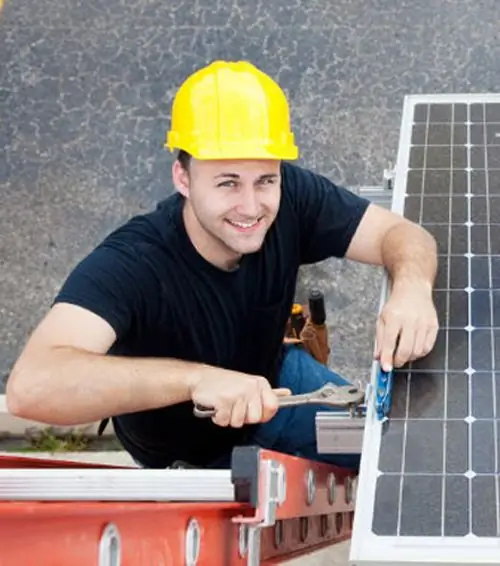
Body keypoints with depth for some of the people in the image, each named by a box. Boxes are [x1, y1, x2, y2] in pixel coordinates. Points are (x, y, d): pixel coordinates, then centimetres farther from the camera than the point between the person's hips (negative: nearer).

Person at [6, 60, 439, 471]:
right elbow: (30, 387, -55)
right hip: (184, 454, -4)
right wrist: (197, 377, -64)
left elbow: (402, 233, -19)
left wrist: (412, 288, -44)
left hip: (272, 380, 4)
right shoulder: (128, 265, -41)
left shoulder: (292, 199, -26)